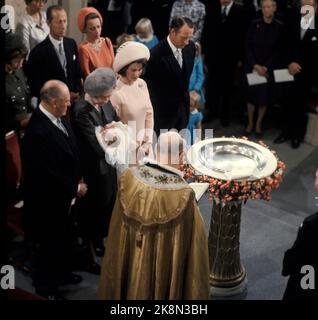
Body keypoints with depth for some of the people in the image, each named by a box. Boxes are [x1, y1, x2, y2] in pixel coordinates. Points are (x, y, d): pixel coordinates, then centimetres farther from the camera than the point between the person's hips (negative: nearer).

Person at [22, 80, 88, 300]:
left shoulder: (57, 117, -5)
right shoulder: (38, 131, -33)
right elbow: (48, 173, -27)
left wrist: (78, 178, 2)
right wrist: (75, 188, -15)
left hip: (64, 195, 8)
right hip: (49, 200, -8)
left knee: (65, 237, 25)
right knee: (50, 242, 12)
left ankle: (62, 273, 48)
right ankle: (45, 286, 35)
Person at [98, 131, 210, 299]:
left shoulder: (129, 178, -16)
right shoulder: (183, 195, -27)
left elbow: (117, 235, -3)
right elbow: (193, 247, -17)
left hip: (130, 268, 3)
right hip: (166, 275, -3)